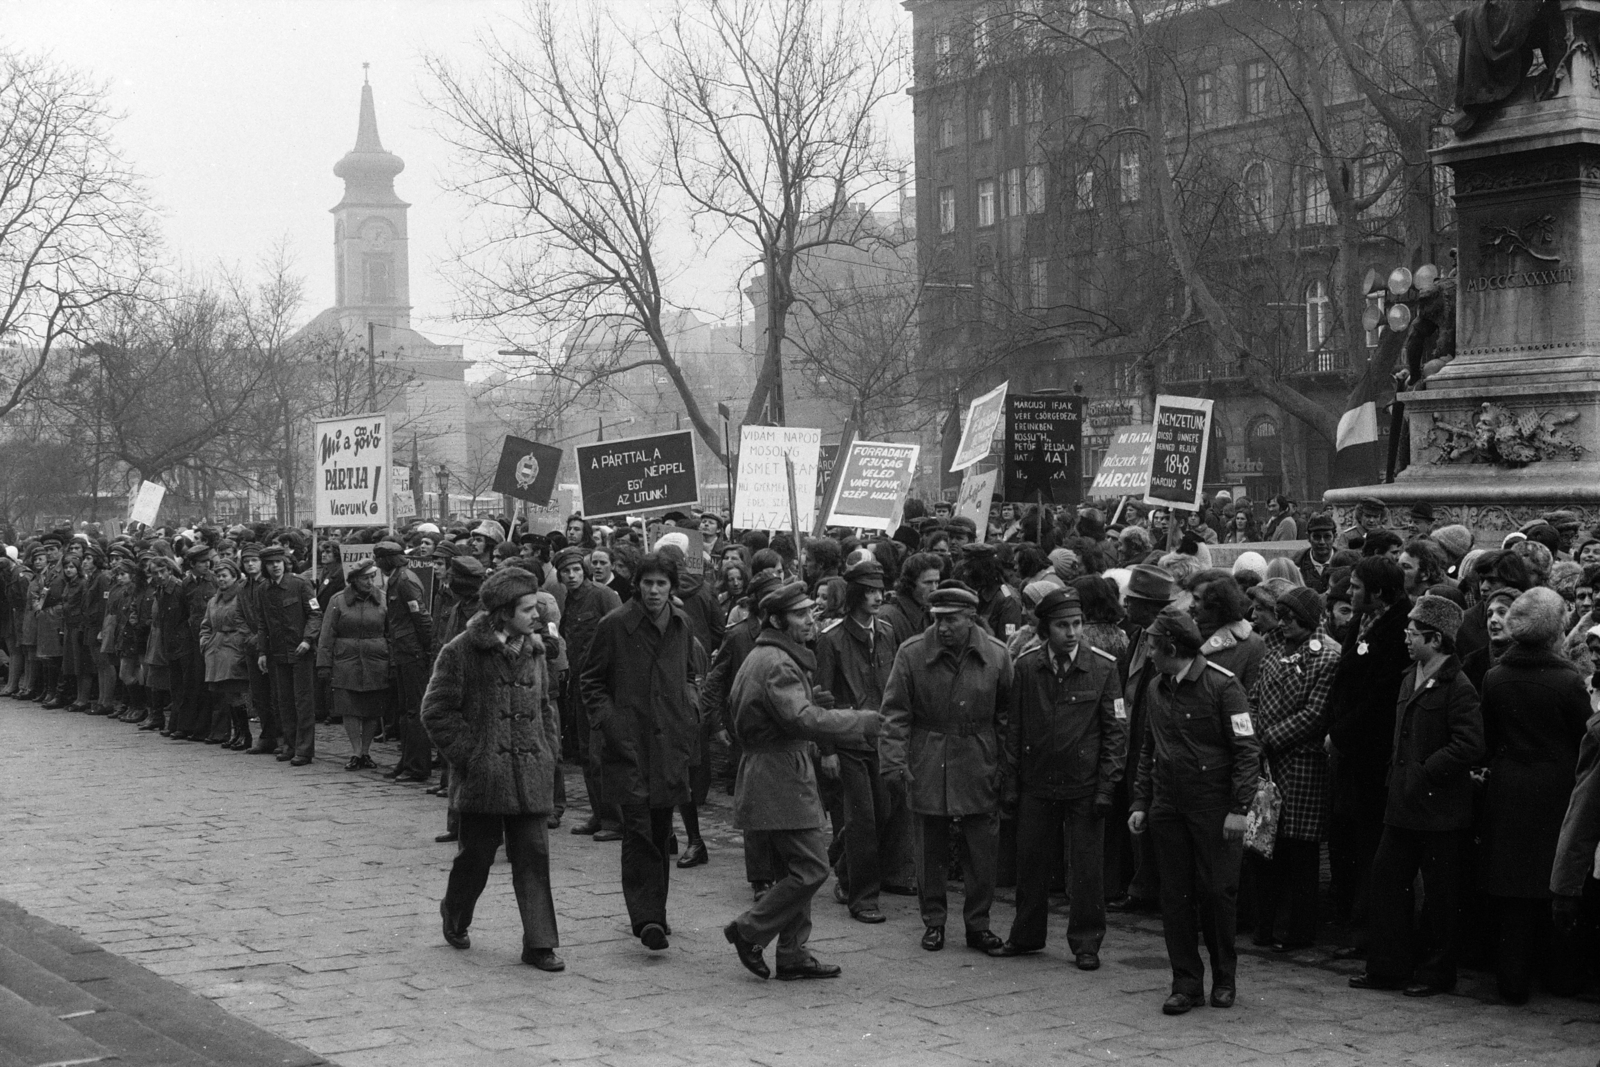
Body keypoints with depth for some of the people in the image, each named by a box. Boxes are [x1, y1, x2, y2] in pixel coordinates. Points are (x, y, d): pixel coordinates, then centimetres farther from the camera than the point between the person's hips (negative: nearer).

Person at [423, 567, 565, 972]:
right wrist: (469, 755, -11)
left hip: (531, 775, 5)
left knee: (534, 854, -1)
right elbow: (436, 711, -7)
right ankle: (454, 919, 33)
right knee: (477, 853, 6)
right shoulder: (462, 651, -8)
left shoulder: (533, 651, 11)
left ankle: (539, 943, 2)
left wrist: (549, 750, 11)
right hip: (482, 775, -5)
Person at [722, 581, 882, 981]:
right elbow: (804, 720, -27)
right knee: (810, 868, -9)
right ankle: (749, 932, 0)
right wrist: (865, 722, -21)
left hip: (785, 774, 11)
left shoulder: (764, 657, 17)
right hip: (779, 779, -11)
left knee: (797, 868, 12)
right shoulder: (776, 664, -17)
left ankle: (793, 955, 15)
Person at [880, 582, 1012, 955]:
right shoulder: (912, 654, -5)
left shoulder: (995, 655, -2)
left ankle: (978, 924, 15)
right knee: (931, 848, 6)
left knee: (983, 848, 2)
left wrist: (1006, 763, 4)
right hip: (927, 766, -1)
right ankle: (933, 922, 19)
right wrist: (895, 759, -11)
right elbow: (895, 712, -2)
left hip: (979, 766, 1)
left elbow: (1006, 714, 8)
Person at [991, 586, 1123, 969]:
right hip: (1036, 783, 2)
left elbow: (1116, 729, -4)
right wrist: (1011, 783, 3)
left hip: (1084, 785, -2)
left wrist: (1106, 786, -8)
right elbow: (1014, 727, 6)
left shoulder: (1103, 667, -7)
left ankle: (1086, 943, 16)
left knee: (1087, 866, 3)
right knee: (1030, 859, 11)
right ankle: (1026, 935, 27)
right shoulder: (1026, 666, -1)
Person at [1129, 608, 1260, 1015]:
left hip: (1214, 809, -6)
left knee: (1217, 892, -1)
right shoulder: (1158, 690, 10)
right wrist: (1140, 802, 11)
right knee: (1176, 895, 4)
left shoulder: (1222, 685, -10)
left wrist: (1239, 808, -16)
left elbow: (1247, 750, -11)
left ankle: (1224, 979, 16)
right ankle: (1187, 983, 10)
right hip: (1168, 808, 6)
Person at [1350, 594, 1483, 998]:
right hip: (1403, 803, 9)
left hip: (1440, 808, -9)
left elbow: (1469, 744, -22)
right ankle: (1388, 967, 17)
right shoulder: (1410, 679, 13)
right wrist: (1395, 772, 12)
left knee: (1440, 893, 3)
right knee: (1386, 876, 9)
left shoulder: (1457, 688, -14)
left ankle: (1436, 973, 14)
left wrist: (1426, 771, -19)